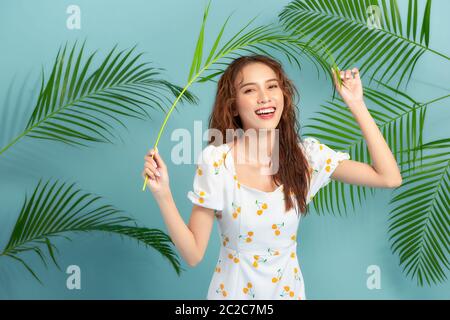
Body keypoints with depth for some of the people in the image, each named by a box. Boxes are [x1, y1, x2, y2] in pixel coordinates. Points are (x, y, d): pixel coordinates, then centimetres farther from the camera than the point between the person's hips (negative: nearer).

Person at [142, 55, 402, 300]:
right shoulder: (215, 160, -19)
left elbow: (390, 178, -15)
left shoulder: (307, 154, -11)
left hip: (288, 288, 3)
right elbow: (193, 254, -17)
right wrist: (163, 195, -32)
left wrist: (357, 105, -16)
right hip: (234, 290, -2)